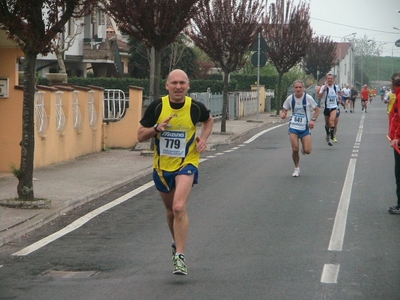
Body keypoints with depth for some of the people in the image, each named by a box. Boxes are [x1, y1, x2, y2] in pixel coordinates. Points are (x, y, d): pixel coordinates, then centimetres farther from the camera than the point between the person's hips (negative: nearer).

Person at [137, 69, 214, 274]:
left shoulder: (195, 108, -9)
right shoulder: (157, 107, -8)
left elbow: (209, 120, 15)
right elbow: (140, 136, -3)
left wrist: (203, 138, -3)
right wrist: (157, 128, -22)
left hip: (186, 164, -3)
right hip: (162, 166, 3)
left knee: (179, 207, -22)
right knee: (171, 210, 18)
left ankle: (179, 256, -18)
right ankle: (177, 244, 45)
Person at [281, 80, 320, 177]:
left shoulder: (308, 98, -9)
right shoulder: (290, 98, -4)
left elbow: (317, 110, 1)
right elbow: (284, 110, 9)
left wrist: (313, 120, -15)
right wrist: (283, 114, -14)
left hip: (305, 128, -1)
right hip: (293, 127, 1)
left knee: (307, 151, -9)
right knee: (295, 149, -8)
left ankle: (304, 148, 30)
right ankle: (297, 168, 16)